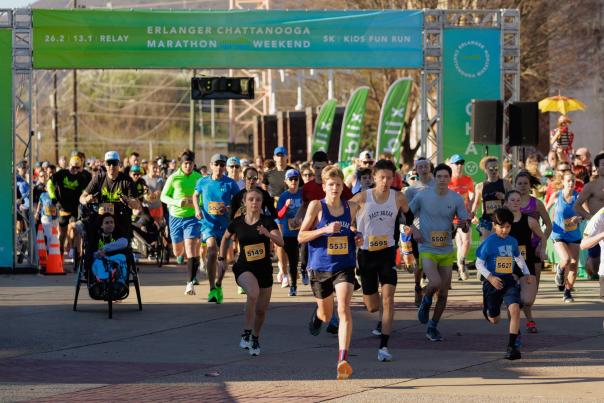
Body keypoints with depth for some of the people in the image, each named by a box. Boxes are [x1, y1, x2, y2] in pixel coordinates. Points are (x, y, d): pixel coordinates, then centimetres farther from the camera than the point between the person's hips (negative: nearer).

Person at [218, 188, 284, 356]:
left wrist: (268, 234, -37)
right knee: (253, 293, -32)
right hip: (244, 267, -2)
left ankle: (255, 339, 35)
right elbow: (226, 238, 17)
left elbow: (281, 242, -19)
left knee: (261, 310, 7)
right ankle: (246, 333, -19)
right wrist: (221, 259, 13)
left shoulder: (267, 221, -7)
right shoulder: (237, 223, -3)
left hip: (264, 269, 2)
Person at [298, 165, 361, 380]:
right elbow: (301, 237, -7)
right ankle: (317, 313, 57)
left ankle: (343, 360, -27)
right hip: (320, 267, -1)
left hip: (344, 267, 1)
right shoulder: (316, 206, -7)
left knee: (344, 310, -20)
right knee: (326, 316, 17)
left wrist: (357, 237, 2)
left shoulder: (351, 207, 4)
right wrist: (325, 230, -20)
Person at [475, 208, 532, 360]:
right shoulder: (489, 242, -10)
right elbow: (479, 263, -7)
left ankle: (512, 346, -19)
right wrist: (490, 277, -20)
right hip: (493, 282, -3)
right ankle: (486, 309, 51)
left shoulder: (512, 242, 5)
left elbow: (518, 257, 25)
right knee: (495, 320, 10)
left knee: (515, 309, -23)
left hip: (509, 281, 3)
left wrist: (526, 273, 16)